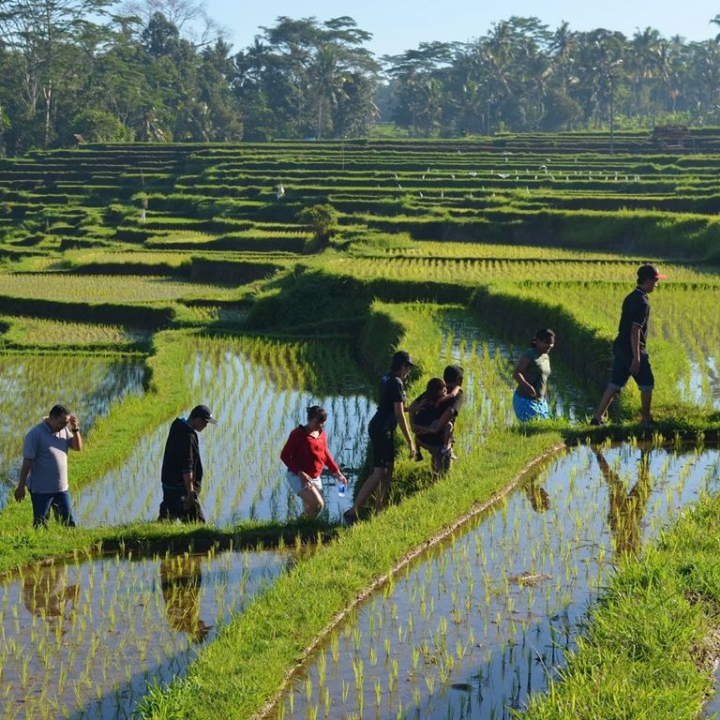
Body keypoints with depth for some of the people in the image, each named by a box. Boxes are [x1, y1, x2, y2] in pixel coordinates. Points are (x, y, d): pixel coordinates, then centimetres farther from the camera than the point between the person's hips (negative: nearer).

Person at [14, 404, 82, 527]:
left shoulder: (64, 430, 4)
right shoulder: (35, 434, -15)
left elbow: (78, 447, 4)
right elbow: (27, 461, -16)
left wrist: (75, 430, -12)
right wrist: (21, 486, -16)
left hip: (62, 488, 6)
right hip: (41, 489, -6)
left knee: (69, 523, 10)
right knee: (40, 524, 3)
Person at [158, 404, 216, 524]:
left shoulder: (178, 428, 10)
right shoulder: (188, 437, -22)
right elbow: (186, 468, -25)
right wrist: (190, 494, -23)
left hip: (169, 484, 10)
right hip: (180, 488, -10)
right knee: (198, 522, -6)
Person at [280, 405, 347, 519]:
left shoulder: (322, 434, 5)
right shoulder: (298, 434, -14)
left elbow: (325, 454, 21)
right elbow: (284, 455, -14)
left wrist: (337, 472, 11)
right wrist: (300, 473, -24)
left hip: (315, 478, 7)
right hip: (298, 477, -7)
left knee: (309, 509, 12)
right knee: (318, 504, -23)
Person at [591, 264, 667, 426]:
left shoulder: (631, 298, 12)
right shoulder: (642, 302, -16)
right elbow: (635, 330, -23)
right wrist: (636, 357, -24)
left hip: (620, 345, 9)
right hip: (632, 348, -9)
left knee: (615, 383, 8)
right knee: (647, 383, 5)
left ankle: (598, 417, 4)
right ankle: (646, 419, 13)